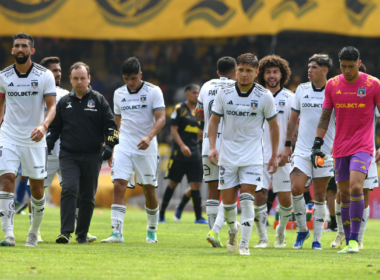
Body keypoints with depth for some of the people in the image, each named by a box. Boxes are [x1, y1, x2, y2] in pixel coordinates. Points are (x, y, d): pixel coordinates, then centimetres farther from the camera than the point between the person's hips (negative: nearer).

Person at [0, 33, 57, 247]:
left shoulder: (45, 76, -5)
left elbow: (52, 106, -9)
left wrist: (44, 125, -27)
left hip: (34, 139, -1)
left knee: (37, 187, 6)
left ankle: (34, 231, 27)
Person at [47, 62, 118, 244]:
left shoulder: (99, 100, 5)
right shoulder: (64, 102, 11)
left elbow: (110, 125, 3)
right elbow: (54, 127, 17)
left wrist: (109, 146, -11)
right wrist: (46, 147, 6)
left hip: (92, 157, 0)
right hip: (68, 155, 0)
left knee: (88, 197, 5)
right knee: (69, 190, -17)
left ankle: (82, 234, 15)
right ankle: (66, 232, -22)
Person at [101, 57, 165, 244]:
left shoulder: (153, 91, -4)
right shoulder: (119, 94, 10)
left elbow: (161, 119, -12)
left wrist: (149, 137, -28)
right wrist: (110, 148, 15)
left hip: (146, 149, -3)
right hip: (123, 147, 3)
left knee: (149, 190, 4)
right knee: (118, 186, -12)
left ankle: (152, 231, 25)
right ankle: (117, 233, -17)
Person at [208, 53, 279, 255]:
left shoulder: (265, 96, -5)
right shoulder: (224, 93, -2)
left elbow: (273, 125, 5)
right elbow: (214, 120, 8)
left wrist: (274, 156, 5)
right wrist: (212, 147, -5)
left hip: (252, 155, -2)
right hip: (227, 154, 2)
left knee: (247, 199, -13)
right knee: (227, 200, 4)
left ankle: (244, 244, -7)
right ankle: (233, 229, 35)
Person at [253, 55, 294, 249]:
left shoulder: (289, 98, 5)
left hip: (282, 158, 0)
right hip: (259, 157, 0)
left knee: (285, 197, -1)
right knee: (259, 195, -10)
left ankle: (281, 231, 25)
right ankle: (262, 238, 1)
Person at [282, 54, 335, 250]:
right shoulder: (301, 90, 7)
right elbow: (293, 119, 14)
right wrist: (287, 145, 11)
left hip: (325, 152, -2)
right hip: (302, 151, 2)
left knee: (319, 195, 3)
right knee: (296, 189, -13)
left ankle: (317, 239, 11)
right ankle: (302, 230, 6)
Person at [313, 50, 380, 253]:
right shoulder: (332, 85, 4)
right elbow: (325, 117, 10)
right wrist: (317, 144, 3)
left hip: (363, 146, -4)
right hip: (340, 148, 4)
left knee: (355, 187, -21)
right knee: (344, 194, 7)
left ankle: (355, 239, -15)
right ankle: (348, 241, 16)